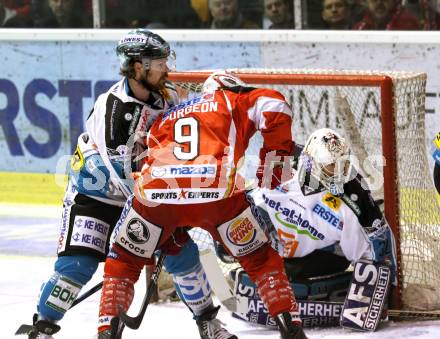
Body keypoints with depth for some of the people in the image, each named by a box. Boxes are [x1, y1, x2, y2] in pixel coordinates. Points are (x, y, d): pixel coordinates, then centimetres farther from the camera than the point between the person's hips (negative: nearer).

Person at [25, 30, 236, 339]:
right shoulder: (113, 108, -29)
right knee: (79, 263, -16)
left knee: (182, 250, 1)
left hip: (142, 191, 6)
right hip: (93, 192, -6)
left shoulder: (167, 95, -8)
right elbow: (122, 175, -31)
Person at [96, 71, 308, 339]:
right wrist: (275, 157, 14)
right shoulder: (233, 103, 26)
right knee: (260, 259, 17)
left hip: (158, 192, 2)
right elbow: (274, 105, 6)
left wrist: (171, 232, 39)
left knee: (124, 260, 24)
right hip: (216, 191, -2)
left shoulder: (166, 118, 39)